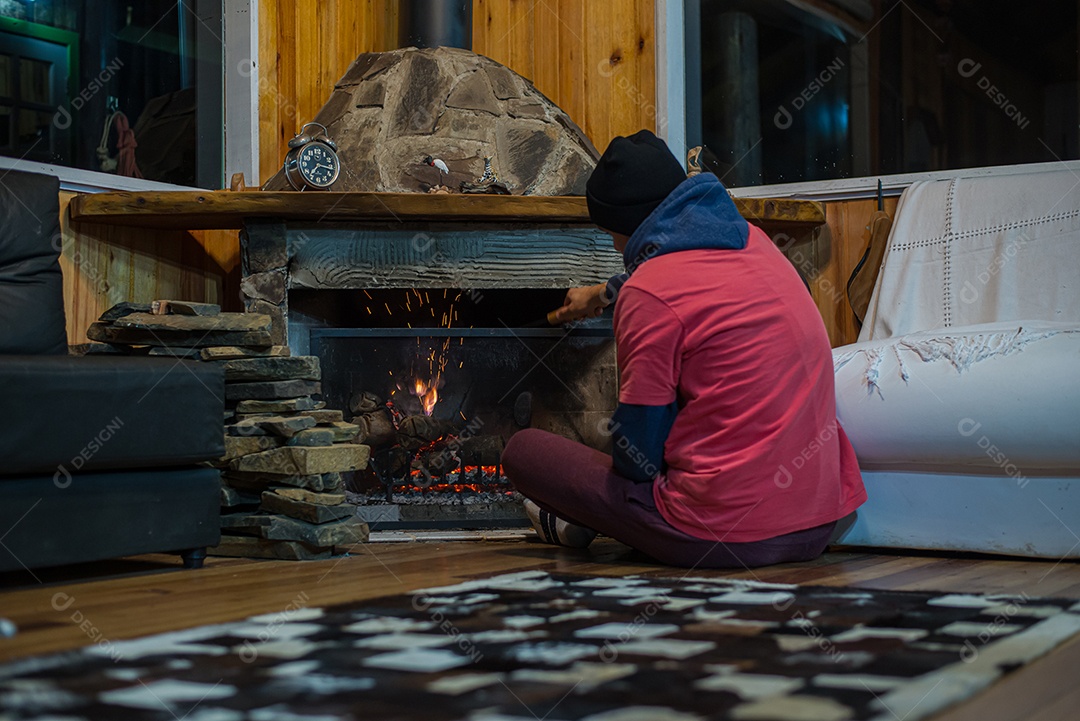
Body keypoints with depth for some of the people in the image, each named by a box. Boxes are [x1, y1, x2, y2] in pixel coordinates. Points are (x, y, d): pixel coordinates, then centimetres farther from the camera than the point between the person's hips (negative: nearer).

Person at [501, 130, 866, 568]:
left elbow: (638, 455, -10)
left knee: (523, 450, 6)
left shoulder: (648, 294, -14)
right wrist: (606, 294, 52)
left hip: (720, 536, -8)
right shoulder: (752, 242, 10)